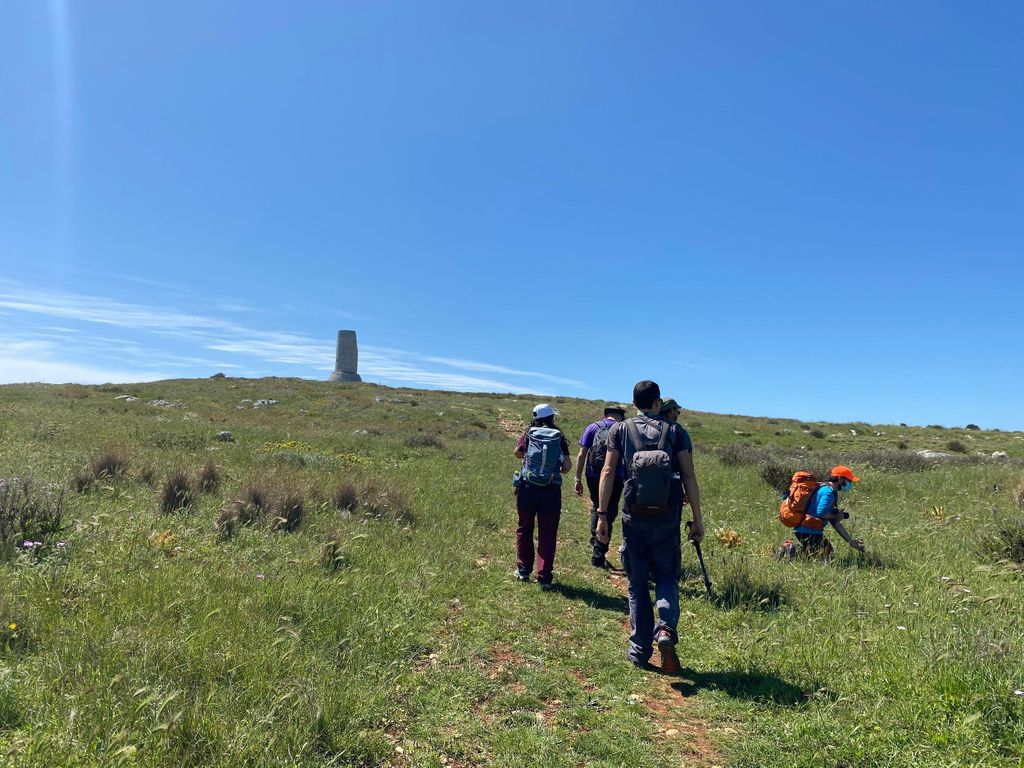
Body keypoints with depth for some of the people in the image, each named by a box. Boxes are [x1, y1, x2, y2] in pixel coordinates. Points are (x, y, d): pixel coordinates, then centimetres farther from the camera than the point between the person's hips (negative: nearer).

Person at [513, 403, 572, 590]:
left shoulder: (528, 434, 3)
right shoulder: (559, 437, 3)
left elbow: (517, 453, 16)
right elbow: (568, 466, -1)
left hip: (527, 488, 1)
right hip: (551, 491, -1)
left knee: (524, 529, 18)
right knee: (547, 534, 7)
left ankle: (523, 570, 27)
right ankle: (544, 577, 5)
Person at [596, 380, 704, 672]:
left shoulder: (620, 430, 4)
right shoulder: (675, 431, 4)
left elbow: (608, 472, -4)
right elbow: (689, 476, -2)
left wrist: (602, 515, -3)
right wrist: (697, 519, 2)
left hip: (634, 518, 0)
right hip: (667, 518, 0)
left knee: (637, 584, 12)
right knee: (666, 577, 15)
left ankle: (639, 650, 15)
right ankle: (666, 629, -10)